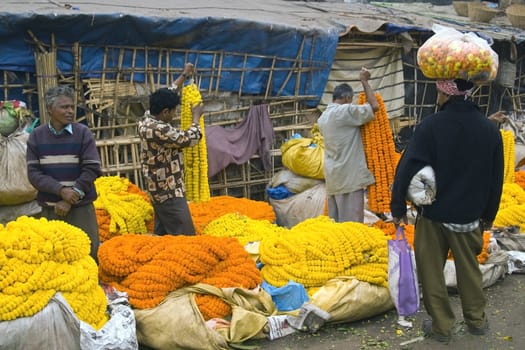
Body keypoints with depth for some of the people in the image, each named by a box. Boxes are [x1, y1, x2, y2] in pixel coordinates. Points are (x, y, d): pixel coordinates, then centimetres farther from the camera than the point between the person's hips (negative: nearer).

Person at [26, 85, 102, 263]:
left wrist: (71, 198, -12)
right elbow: (33, 172, -3)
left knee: (88, 253, -1)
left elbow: (92, 169, -6)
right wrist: (61, 190, -17)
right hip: (48, 208, 2)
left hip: (80, 207, -1)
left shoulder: (83, 133, -2)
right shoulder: (36, 135, 2)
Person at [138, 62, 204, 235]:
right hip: (169, 193, -10)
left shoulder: (147, 119, 4)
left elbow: (166, 96, 18)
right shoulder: (159, 130, -24)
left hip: (159, 190, 10)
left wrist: (184, 75, 24)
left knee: (162, 234, 14)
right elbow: (191, 138, -13)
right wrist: (196, 115, 4)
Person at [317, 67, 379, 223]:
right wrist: (364, 81, 0)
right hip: (349, 175, -8)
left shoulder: (323, 117, 15)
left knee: (336, 220, 10)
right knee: (352, 222, -5)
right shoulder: (346, 111, -11)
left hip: (333, 176, 9)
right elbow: (374, 106, -9)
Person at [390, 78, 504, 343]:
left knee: (432, 271, 9)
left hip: (433, 214, -4)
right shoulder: (490, 129, -1)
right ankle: (476, 319, 31)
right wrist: (488, 214, 18)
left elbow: (407, 168, -16)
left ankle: (441, 326, 16)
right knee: (469, 268, 20)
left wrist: (398, 207, -5)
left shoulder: (431, 125, -15)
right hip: (469, 216, 4)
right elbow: (496, 178, 7)